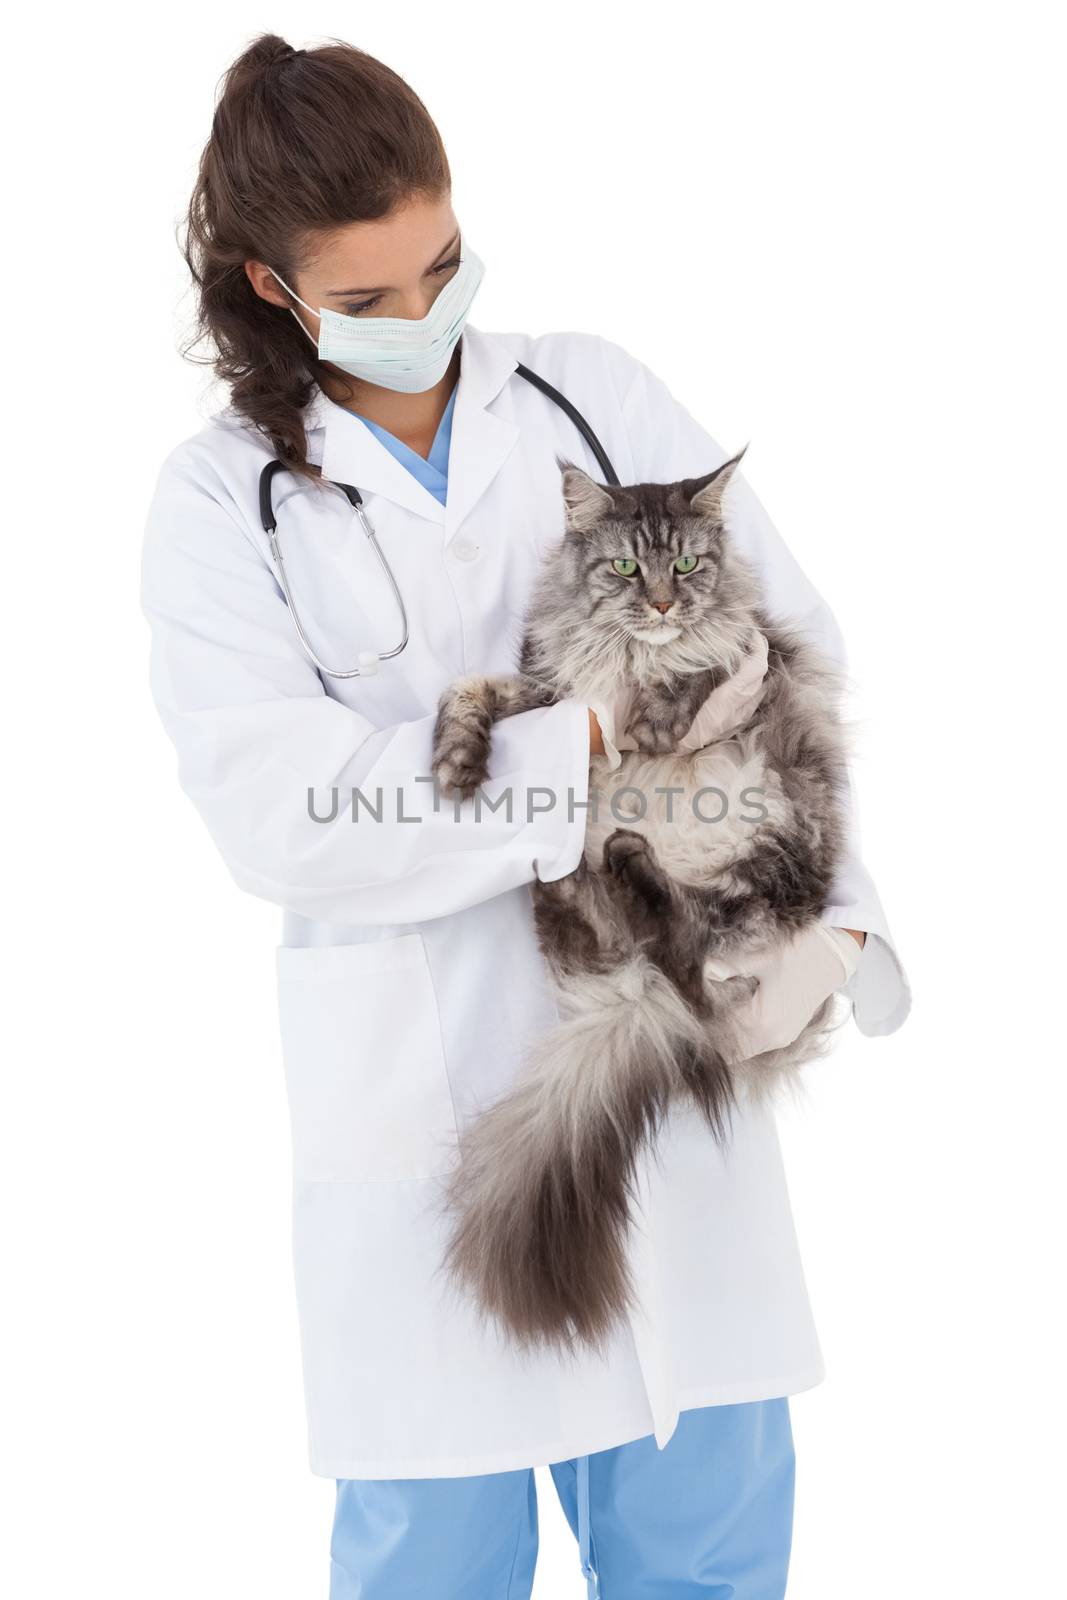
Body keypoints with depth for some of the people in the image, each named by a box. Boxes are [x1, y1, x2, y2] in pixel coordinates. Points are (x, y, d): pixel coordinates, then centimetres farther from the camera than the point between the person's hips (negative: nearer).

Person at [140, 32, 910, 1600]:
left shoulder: (596, 396, 7)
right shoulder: (223, 498, 0)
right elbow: (283, 814, -13)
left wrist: (832, 911, -10)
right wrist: (593, 740, -15)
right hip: (423, 1098, -2)